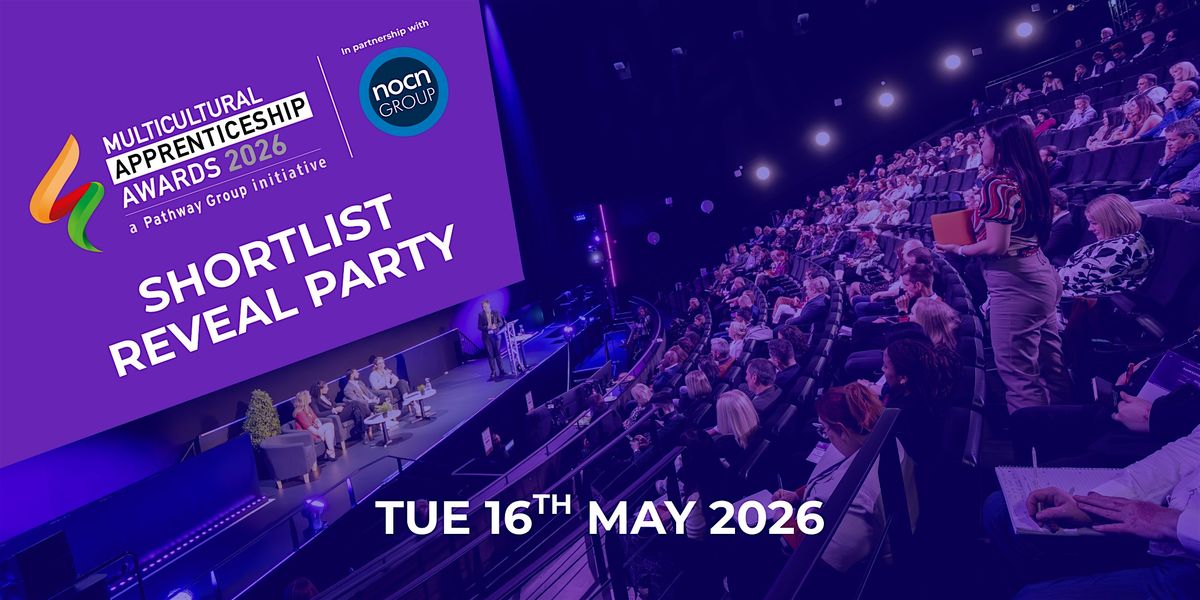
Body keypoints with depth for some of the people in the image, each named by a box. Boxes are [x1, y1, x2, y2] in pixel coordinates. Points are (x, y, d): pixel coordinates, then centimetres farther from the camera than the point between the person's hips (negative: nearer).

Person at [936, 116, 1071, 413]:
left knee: (1018, 374, -4)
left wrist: (958, 249, -5)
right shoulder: (1029, 178, 11)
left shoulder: (997, 183, -16)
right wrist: (978, 216, 21)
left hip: (1013, 282, -10)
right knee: (1051, 365, 15)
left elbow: (996, 245, -20)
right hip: (1040, 273, 10)